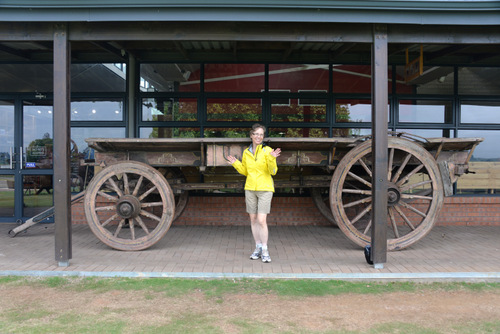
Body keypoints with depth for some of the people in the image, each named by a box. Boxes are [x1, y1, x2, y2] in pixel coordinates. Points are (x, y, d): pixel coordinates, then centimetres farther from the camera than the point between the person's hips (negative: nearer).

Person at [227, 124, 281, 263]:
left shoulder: (267, 150, -8)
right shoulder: (246, 152, 6)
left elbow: (273, 171, -13)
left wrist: (272, 159, -29)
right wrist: (235, 163, 1)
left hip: (265, 189, -4)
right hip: (250, 189, 5)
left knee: (261, 220, -11)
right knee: (253, 219, 8)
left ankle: (265, 251, 3)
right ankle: (258, 248, 21)